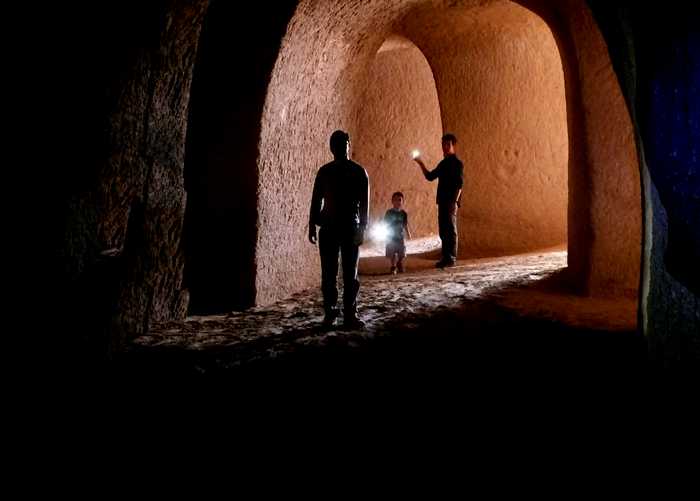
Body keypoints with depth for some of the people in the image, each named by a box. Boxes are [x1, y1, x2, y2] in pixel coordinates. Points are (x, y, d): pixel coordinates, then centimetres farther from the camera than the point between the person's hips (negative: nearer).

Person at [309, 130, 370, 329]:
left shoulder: (359, 172, 1)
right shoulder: (324, 171, 8)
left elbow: (364, 203, -3)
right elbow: (316, 199, 10)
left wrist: (362, 227, -12)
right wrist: (312, 225, 4)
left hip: (351, 228, -2)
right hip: (328, 227, 2)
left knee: (350, 274, -1)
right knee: (328, 273, 3)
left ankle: (349, 314, 3)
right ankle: (329, 312, 12)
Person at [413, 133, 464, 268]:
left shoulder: (457, 163, -5)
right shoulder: (443, 163, 17)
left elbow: (460, 184, -12)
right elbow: (430, 176, 20)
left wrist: (455, 201, -19)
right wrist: (421, 163, 12)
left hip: (451, 201, -8)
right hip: (442, 201, 8)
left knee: (450, 230, -5)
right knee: (443, 231, 8)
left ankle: (451, 258, -1)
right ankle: (446, 258, 14)